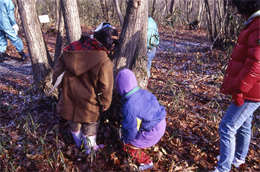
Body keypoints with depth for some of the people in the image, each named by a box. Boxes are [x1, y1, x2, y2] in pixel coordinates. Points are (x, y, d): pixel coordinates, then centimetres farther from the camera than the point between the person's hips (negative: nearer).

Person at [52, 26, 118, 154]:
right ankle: (90, 147, 42)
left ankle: (78, 143, 53)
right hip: (88, 102, -5)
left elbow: (59, 66, 2)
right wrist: (105, 103, -3)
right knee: (90, 125, 21)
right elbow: (105, 87, -19)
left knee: (74, 122, 29)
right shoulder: (104, 62, -25)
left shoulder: (72, 48, -8)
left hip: (69, 97, 5)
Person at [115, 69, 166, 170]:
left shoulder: (128, 107, -25)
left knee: (127, 145, 7)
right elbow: (155, 104, 13)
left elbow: (131, 129, -20)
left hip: (152, 132, -8)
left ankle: (146, 162, 14)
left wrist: (125, 139, 3)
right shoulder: (144, 92, -4)